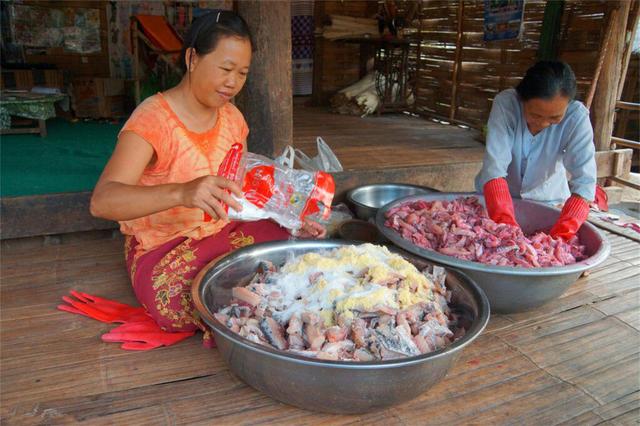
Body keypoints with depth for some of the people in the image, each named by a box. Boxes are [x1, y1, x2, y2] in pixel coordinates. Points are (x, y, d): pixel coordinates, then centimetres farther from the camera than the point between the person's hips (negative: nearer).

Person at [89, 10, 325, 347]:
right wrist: (182, 192, -51)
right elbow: (102, 201, -32)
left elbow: (244, 193, 9)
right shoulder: (152, 119, -18)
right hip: (163, 252, -6)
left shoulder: (231, 117, 4)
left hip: (225, 232, 7)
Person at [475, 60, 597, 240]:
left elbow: (584, 181, -28)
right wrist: (506, 225, -41)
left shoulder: (577, 116, -22)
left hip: (546, 200, 0)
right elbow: (494, 166, -30)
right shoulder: (505, 103, -24)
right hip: (496, 197, 0)